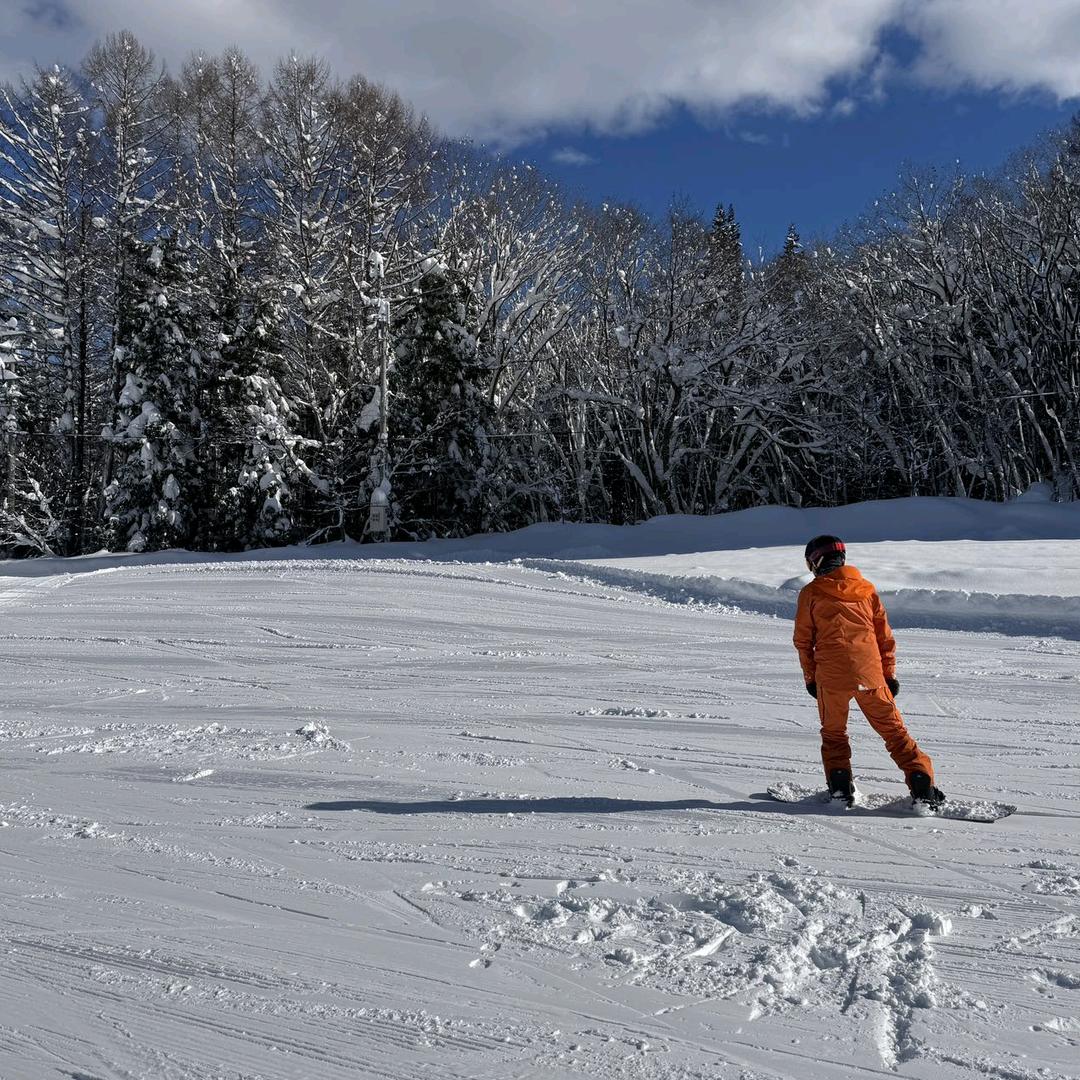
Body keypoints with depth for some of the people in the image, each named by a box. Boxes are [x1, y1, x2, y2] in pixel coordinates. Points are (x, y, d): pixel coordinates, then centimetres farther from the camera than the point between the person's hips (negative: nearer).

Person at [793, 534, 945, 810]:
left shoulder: (810, 593, 4)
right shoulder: (867, 589, 13)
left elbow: (803, 640, 6)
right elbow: (884, 636, 14)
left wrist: (810, 677, 15)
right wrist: (889, 674, 20)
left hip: (831, 675, -2)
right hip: (870, 674, 2)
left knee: (833, 733, 17)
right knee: (893, 730, 10)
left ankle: (840, 787, 8)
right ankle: (923, 788, 3)